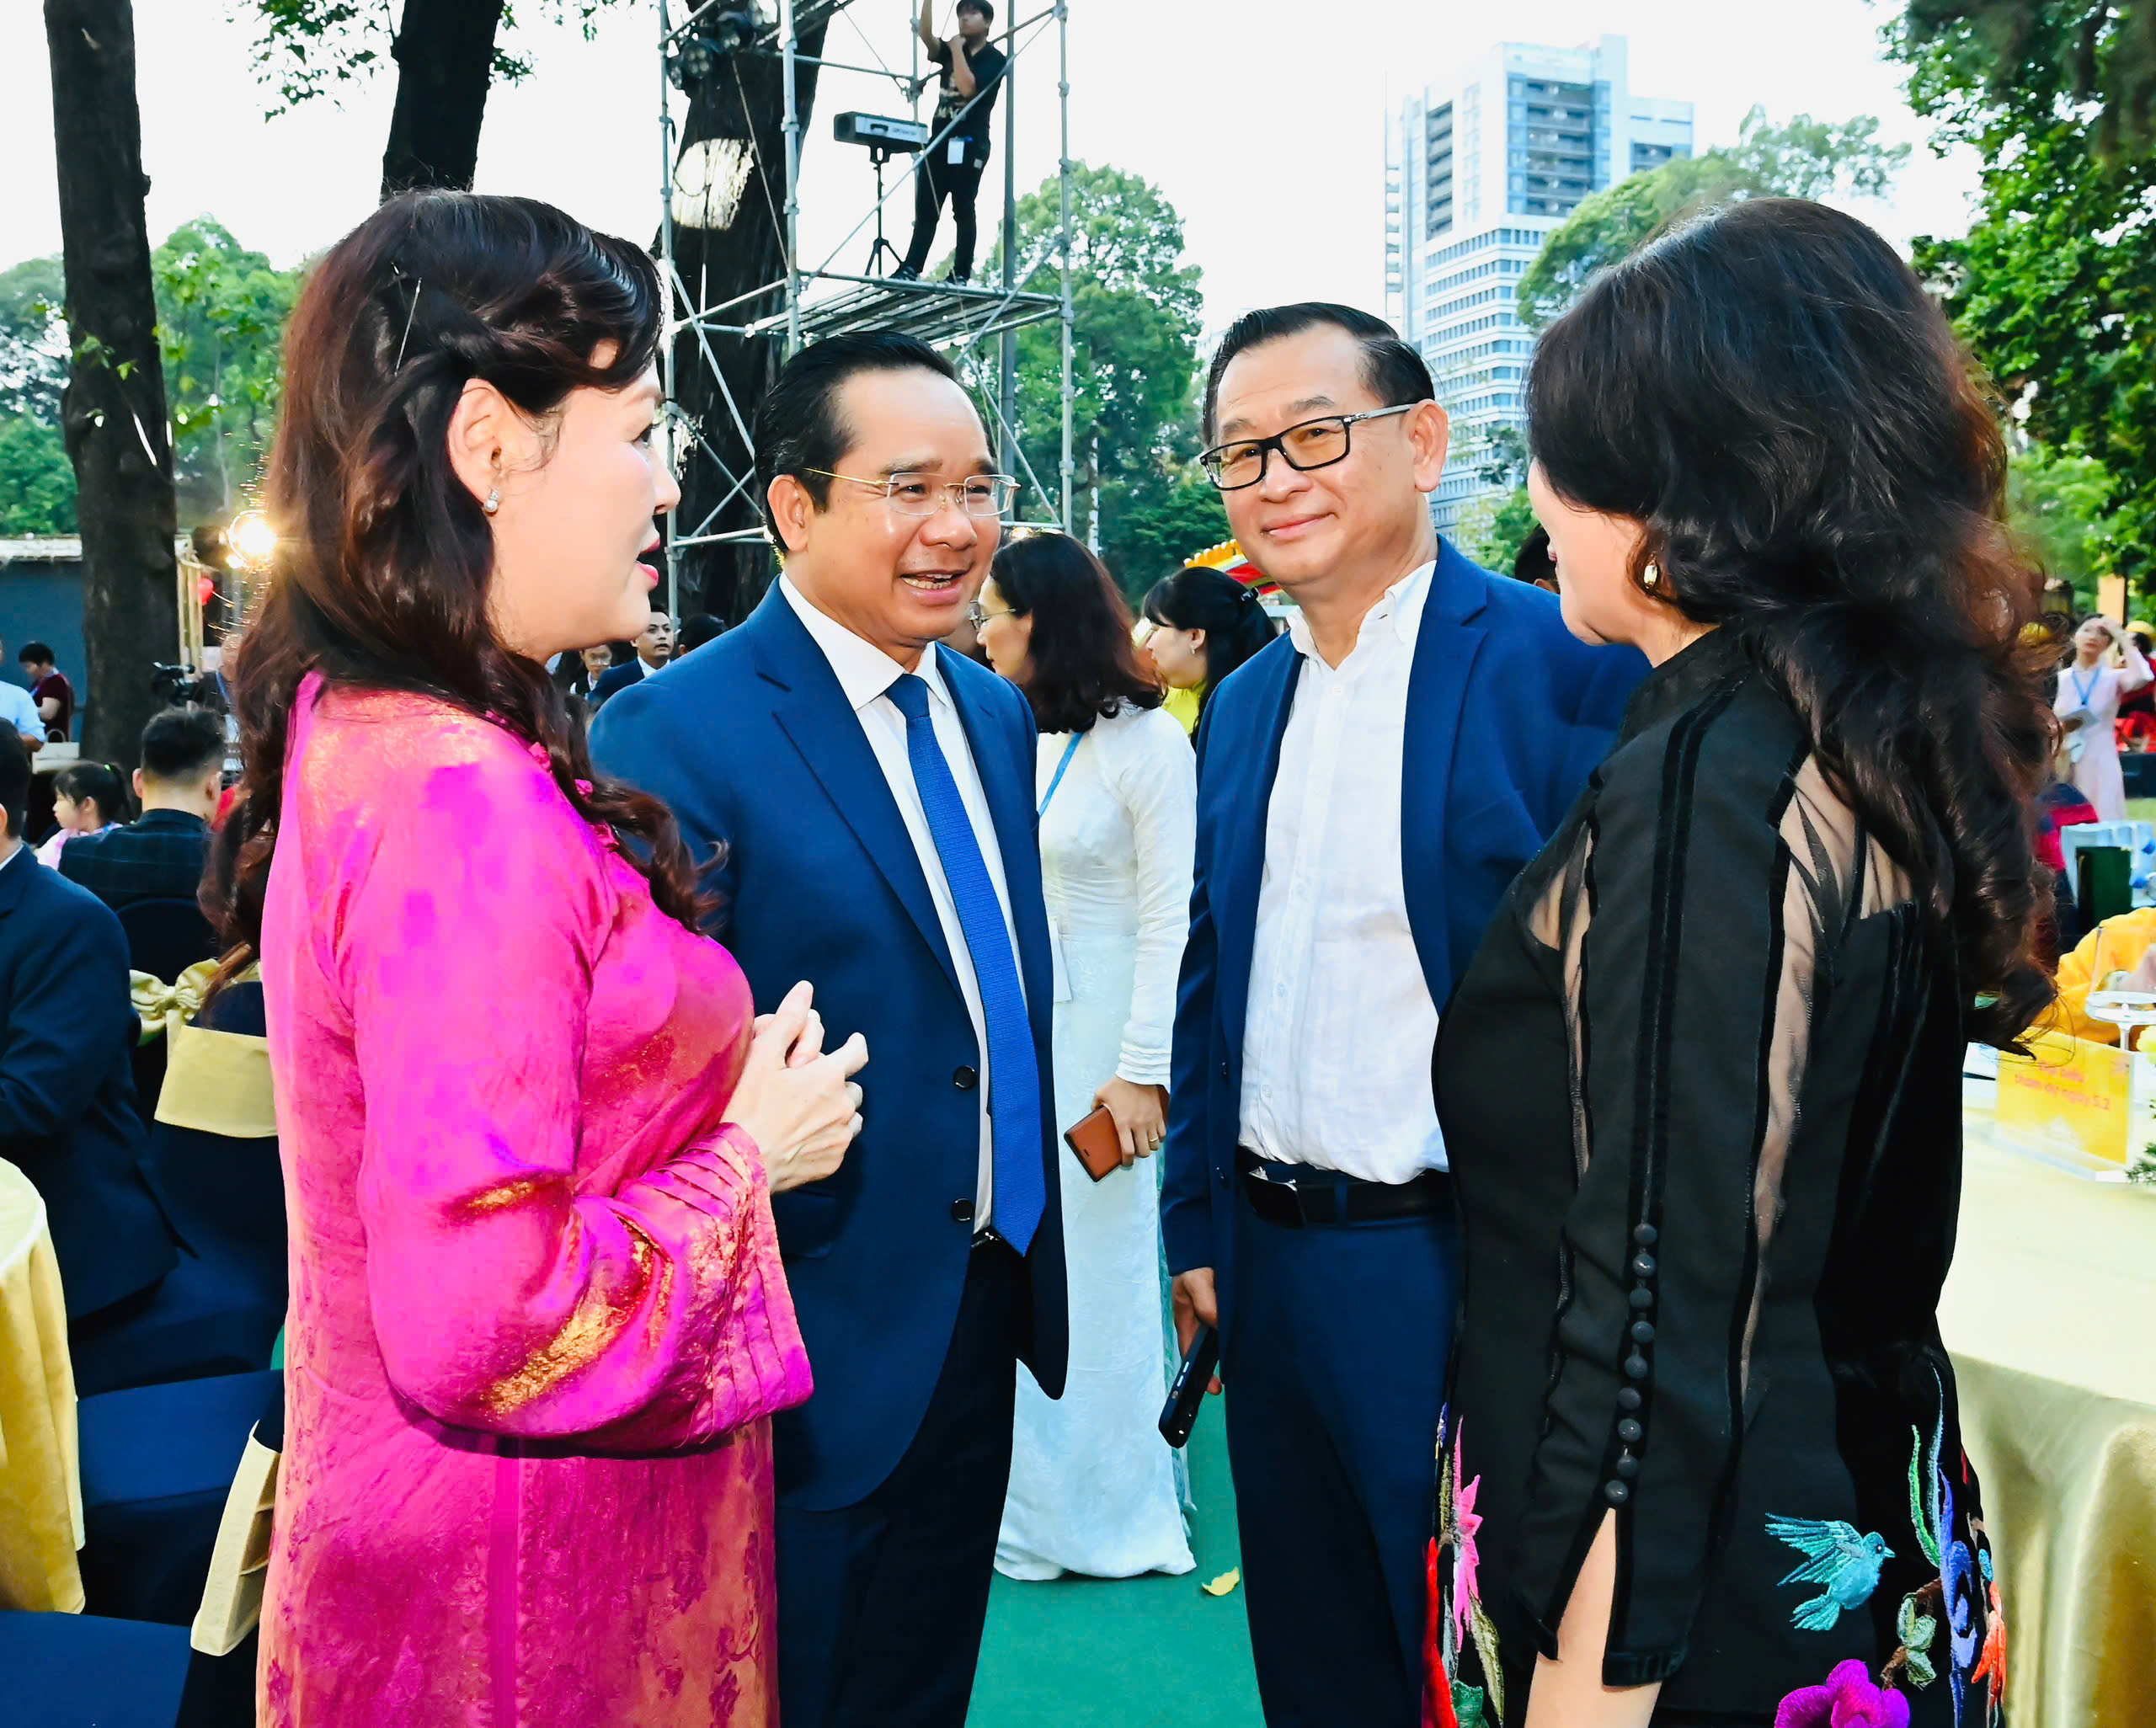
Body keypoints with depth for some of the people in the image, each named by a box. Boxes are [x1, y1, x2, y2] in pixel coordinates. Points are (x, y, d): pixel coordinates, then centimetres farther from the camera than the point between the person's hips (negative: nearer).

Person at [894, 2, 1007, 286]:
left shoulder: (994, 58, -2)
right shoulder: (951, 50, 16)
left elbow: (968, 88, -17)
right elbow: (926, 35, -1)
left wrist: (958, 50, -9)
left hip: (969, 143, -6)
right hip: (940, 139, 6)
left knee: (962, 210, -5)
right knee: (926, 208, 3)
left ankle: (961, 274, -2)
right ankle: (911, 268, 2)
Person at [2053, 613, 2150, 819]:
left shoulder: (2113, 677, 1)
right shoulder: (2058, 680, 5)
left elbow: (2143, 677, -21)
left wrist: (2121, 636, -13)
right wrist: (2060, 728, -15)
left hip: (2101, 765, -1)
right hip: (2065, 765, 1)